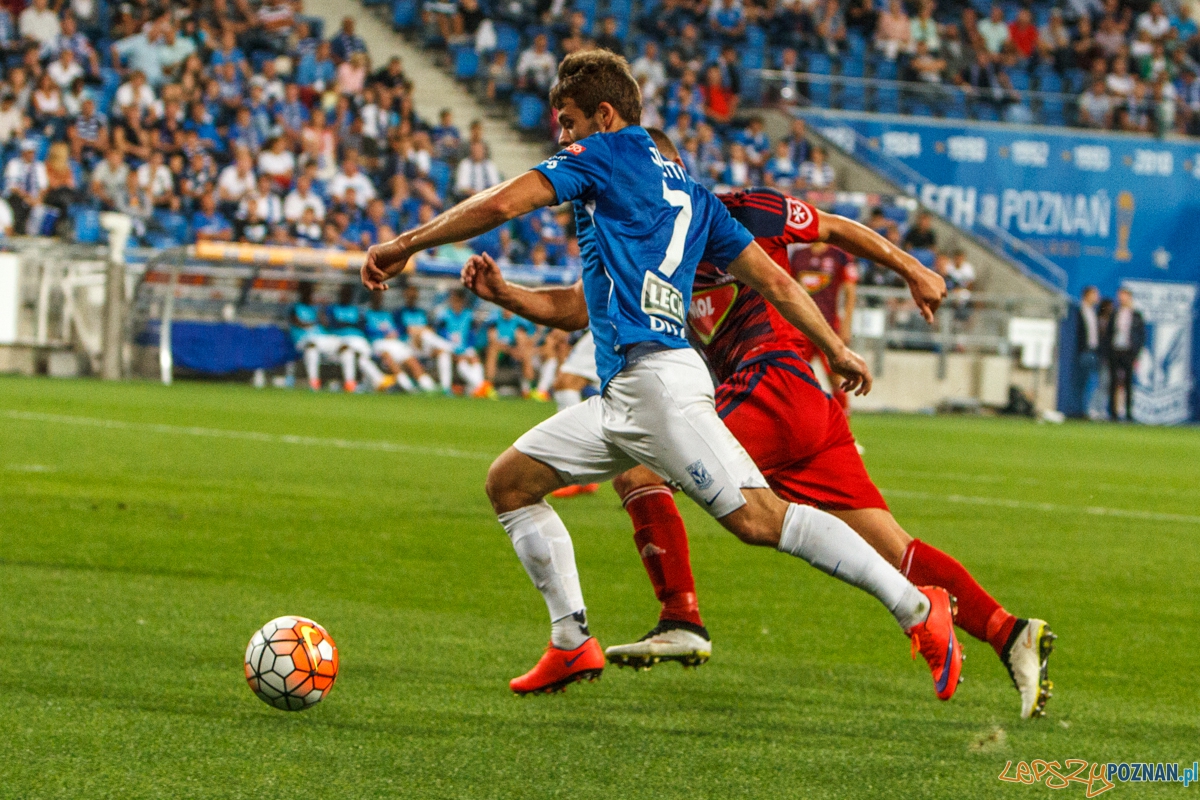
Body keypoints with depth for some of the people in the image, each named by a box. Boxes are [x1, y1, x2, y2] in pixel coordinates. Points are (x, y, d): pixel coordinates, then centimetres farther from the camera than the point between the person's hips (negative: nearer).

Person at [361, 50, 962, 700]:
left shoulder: (605, 155, 4)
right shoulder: (685, 190, 28)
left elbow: (500, 205, -4)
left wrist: (404, 246, 3)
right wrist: (502, 293, 24)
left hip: (655, 379, -10)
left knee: (757, 518, -18)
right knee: (509, 481, 12)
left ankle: (918, 609, -19)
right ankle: (572, 644, 7)